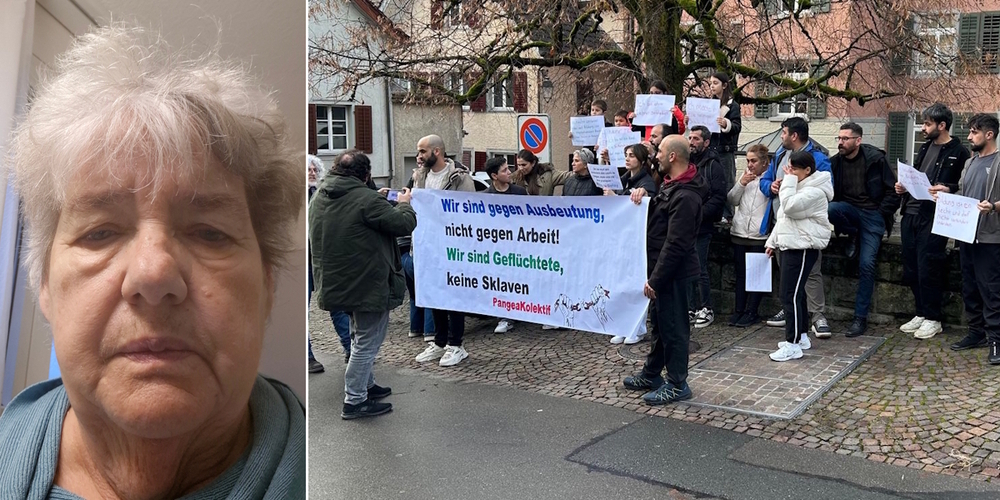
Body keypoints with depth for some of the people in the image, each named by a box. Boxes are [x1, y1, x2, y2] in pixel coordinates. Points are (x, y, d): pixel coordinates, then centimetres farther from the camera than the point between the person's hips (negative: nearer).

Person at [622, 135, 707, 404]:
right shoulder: (672, 183, 10)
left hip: (674, 271, -11)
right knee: (661, 322, 20)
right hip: (665, 269, 11)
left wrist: (655, 279, -23)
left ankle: (677, 385, 12)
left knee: (673, 327, 0)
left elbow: (675, 245, -25)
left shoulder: (685, 196, -23)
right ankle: (651, 375, 33)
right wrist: (644, 193, 3)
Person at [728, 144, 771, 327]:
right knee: (740, 274, 11)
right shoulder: (745, 176, 14)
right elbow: (732, 200, 10)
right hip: (740, 233, 6)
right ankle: (739, 310, 18)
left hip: (760, 235, -6)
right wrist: (741, 184, -3)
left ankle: (751, 312, 10)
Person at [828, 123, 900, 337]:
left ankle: (861, 317, -3)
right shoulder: (835, 162, 2)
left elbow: (893, 191, -4)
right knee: (827, 209, -33)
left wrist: (881, 214, -8)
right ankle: (853, 236, -2)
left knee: (866, 264, -12)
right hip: (848, 208, 3)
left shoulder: (875, 159, -8)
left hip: (872, 214, -3)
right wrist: (833, 207, -8)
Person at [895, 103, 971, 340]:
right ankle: (921, 313, 24)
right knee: (911, 269, 10)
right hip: (911, 214, 7)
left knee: (928, 269, -4)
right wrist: (904, 187, 7)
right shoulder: (925, 147, 18)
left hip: (933, 218, -7)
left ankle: (933, 319, 10)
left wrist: (947, 189, -24)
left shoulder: (958, 152, -4)